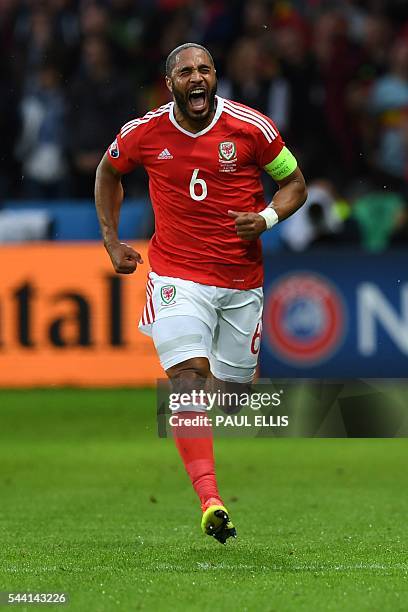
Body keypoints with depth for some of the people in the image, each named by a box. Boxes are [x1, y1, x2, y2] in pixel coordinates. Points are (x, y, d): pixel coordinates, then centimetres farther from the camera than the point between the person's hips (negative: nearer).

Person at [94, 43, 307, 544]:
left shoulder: (251, 127, -5)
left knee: (234, 382, 8)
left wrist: (266, 218, -13)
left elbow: (294, 184, 7)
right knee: (189, 375, -20)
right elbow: (108, 172, 19)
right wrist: (111, 241, 14)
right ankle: (209, 500, -30)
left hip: (241, 281, 2)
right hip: (178, 275, -1)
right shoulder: (144, 133, -2)